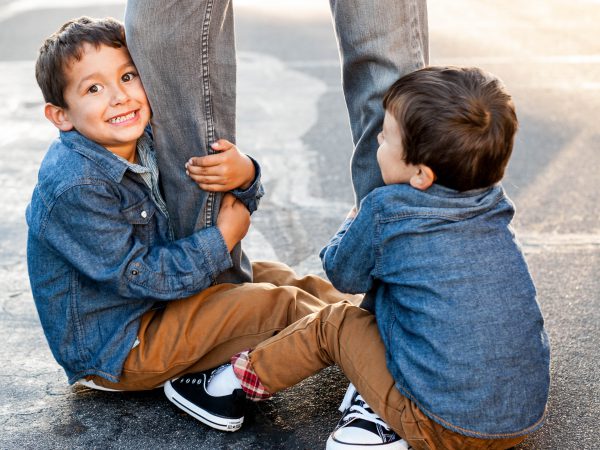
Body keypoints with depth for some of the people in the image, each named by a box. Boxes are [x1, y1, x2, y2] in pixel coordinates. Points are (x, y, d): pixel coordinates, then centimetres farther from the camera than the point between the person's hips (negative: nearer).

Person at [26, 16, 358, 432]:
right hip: (112, 351, -9)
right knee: (276, 303, -15)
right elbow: (138, 276, -26)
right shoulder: (75, 186, -28)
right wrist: (222, 239, -18)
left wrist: (243, 175, -21)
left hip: (153, 304, 9)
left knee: (274, 275, 12)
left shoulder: (144, 144, -2)